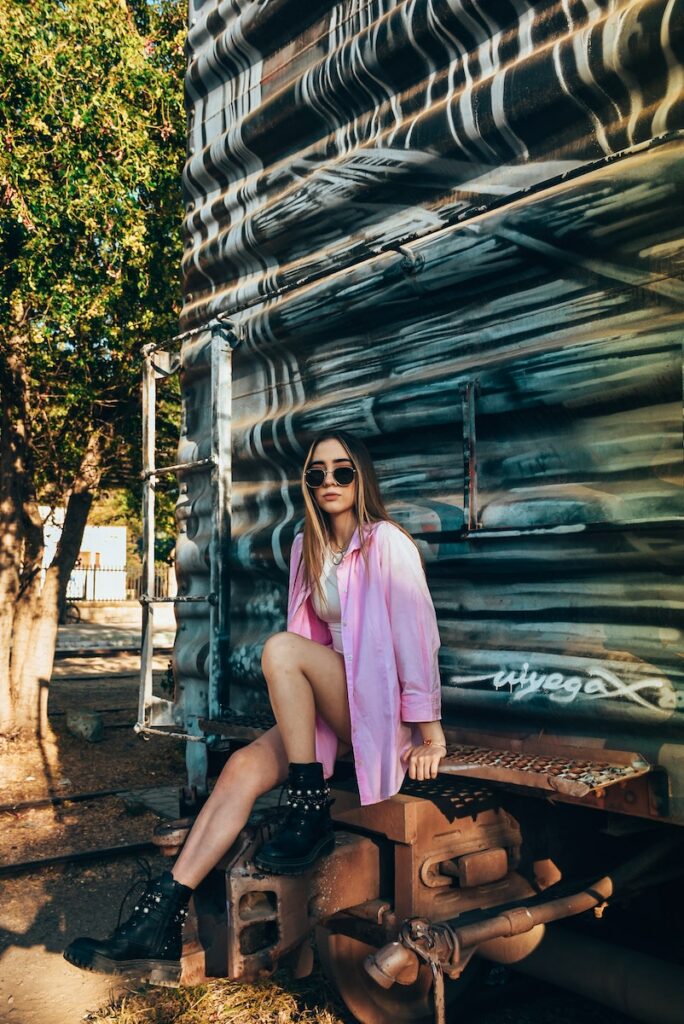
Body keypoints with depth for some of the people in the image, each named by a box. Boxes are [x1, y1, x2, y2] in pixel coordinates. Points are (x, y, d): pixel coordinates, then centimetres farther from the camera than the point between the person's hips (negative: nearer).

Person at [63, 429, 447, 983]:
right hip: (332, 707, 6)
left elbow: (418, 633, -13)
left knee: (281, 648, -27)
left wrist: (430, 730, -13)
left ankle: (311, 817, -19)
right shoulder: (309, 547, 11)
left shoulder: (387, 543, -10)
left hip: (380, 704, -6)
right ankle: (159, 927, -19)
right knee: (244, 766, -17)